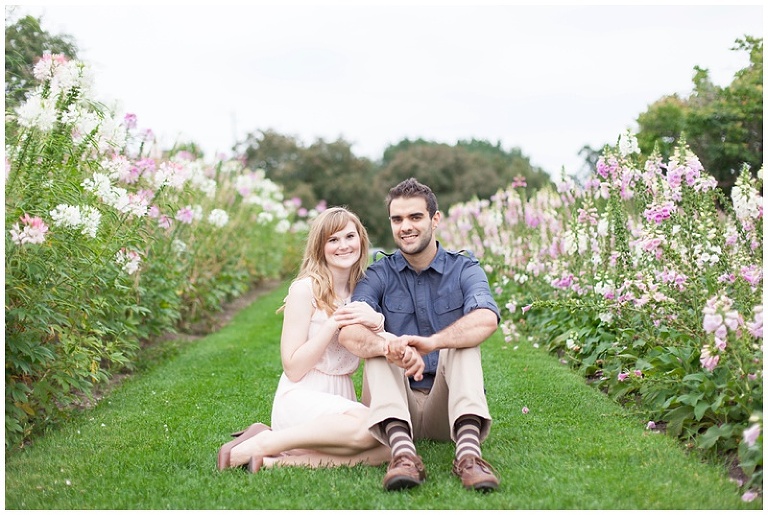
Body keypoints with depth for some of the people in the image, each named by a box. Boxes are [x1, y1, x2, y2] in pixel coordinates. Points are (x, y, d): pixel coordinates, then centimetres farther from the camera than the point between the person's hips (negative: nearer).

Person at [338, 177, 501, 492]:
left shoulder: (464, 270, 0)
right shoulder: (379, 275, 2)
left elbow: (487, 319, -24)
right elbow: (349, 332, -19)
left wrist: (432, 342, -44)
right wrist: (391, 348, -43)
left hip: (448, 406, -1)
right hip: (397, 406, 1)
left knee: (462, 341, -25)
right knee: (378, 346, -24)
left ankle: (468, 452, -48)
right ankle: (403, 453, -48)